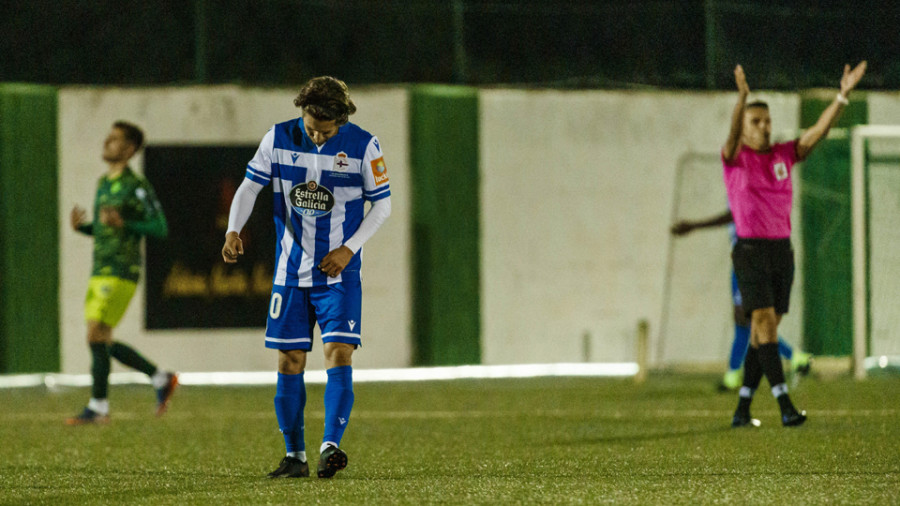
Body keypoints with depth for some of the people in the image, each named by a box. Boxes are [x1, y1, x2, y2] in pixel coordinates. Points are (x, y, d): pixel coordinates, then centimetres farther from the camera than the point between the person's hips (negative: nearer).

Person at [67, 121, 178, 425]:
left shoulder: (136, 187, -9)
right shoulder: (104, 184, 17)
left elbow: (160, 229, -12)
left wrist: (122, 224, -23)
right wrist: (80, 227, 6)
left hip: (120, 274, -9)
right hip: (100, 273, 9)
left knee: (96, 337, -12)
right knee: (103, 343, 9)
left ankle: (98, 407, -6)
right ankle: (161, 379, 21)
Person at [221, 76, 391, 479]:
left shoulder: (363, 146, -9)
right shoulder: (278, 139, -5)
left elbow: (382, 204, -1)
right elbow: (250, 186, 3)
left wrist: (349, 249, -12)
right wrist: (233, 230, -14)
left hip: (338, 272, -2)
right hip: (291, 271, 2)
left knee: (339, 353, -16)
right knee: (290, 362, 2)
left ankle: (330, 447, -23)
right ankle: (294, 456, 11)